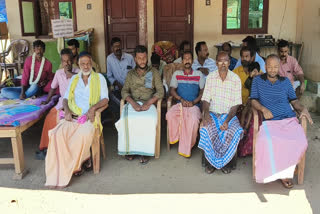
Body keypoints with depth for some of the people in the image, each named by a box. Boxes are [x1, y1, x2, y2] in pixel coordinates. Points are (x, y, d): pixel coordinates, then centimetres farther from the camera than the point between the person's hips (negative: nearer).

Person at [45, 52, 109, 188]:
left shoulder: (99, 78, 13)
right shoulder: (74, 79, 23)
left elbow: (105, 100, 6)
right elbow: (65, 98, 20)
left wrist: (94, 107, -14)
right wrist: (67, 110, -3)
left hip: (89, 116, -3)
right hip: (72, 116, 3)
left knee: (84, 134, -36)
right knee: (58, 133, -28)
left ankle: (76, 165, -12)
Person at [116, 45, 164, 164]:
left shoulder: (154, 72, 13)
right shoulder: (130, 74, 19)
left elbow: (160, 91, 3)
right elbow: (124, 91, 8)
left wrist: (149, 102, -15)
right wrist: (133, 103, -14)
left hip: (148, 103, -1)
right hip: (132, 103, 2)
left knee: (149, 120, -35)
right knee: (127, 120, -32)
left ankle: (145, 151, -24)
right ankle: (129, 149, -18)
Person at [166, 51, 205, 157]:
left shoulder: (199, 74, 11)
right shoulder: (177, 74, 14)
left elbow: (203, 91, 5)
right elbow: (172, 90, 8)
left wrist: (194, 102, -11)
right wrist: (181, 100, -9)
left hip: (194, 105, -2)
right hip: (180, 104, 2)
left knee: (193, 119, -34)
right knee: (170, 115, -31)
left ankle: (186, 148, -21)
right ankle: (175, 137, -9)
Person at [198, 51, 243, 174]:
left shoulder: (236, 79, 0)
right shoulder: (210, 77, 4)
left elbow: (236, 104, -4)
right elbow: (206, 99, 1)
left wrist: (227, 120, -19)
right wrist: (206, 113, -20)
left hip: (228, 114, 0)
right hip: (212, 113, 0)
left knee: (234, 131, -31)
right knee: (207, 130, -32)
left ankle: (224, 161, -8)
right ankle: (211, 161, -10)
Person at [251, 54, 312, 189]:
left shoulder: (285, 81, 20)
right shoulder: (257, 80, 14)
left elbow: (294, 100, 20)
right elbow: (254, 100, 9)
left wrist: (303, 109, 0)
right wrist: (263, 109, -10)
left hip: (290, 120, 2)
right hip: (270, 121, -2)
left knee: (300, 141, -29)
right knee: (267, 141, -35)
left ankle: (285, 172, -9)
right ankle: (284, 173, -15)